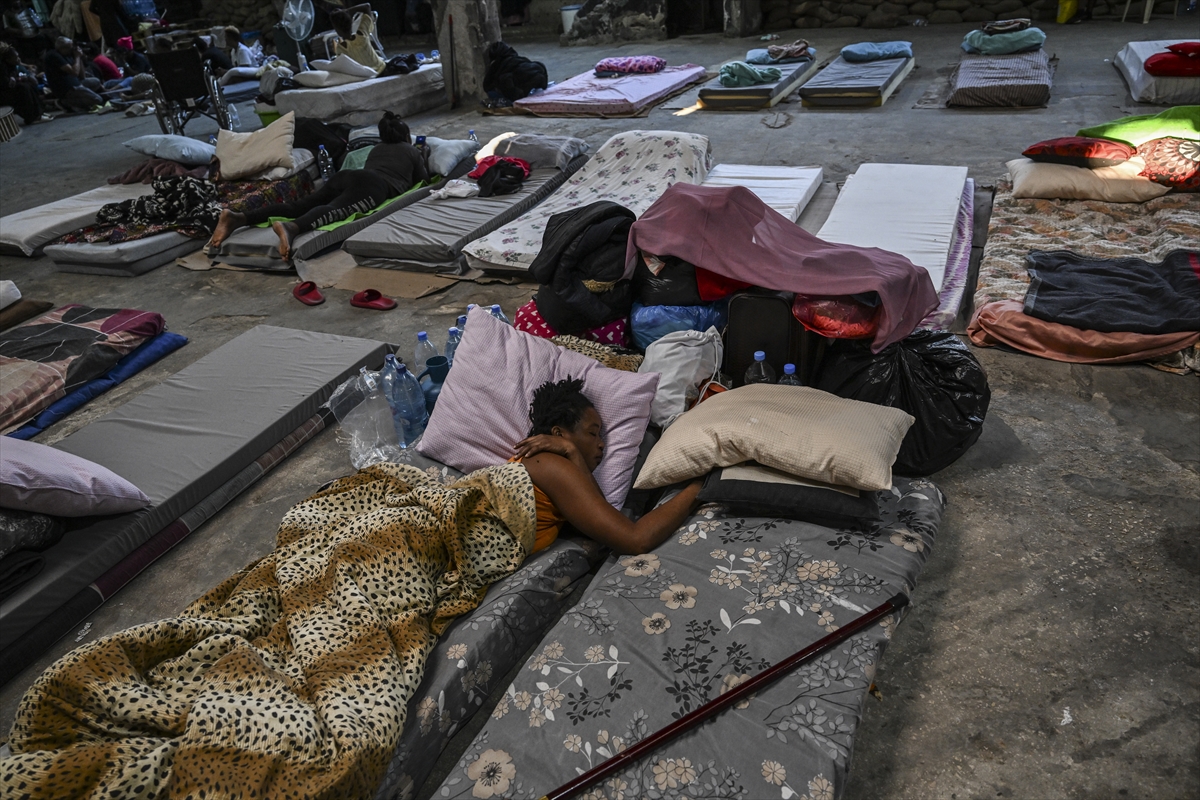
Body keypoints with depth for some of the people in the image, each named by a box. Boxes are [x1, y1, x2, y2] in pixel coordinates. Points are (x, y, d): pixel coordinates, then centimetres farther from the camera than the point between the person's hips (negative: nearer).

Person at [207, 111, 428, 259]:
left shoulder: (377, 148, 40)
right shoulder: (412, 150, 25)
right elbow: (423, 179, 34)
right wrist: (421, 159, 53)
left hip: (348, 175, 6)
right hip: (373, 185, -6)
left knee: (298, 205, -11)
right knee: (335, 209, -34)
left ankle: (237, 218, -31)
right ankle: (291, 227, -66)